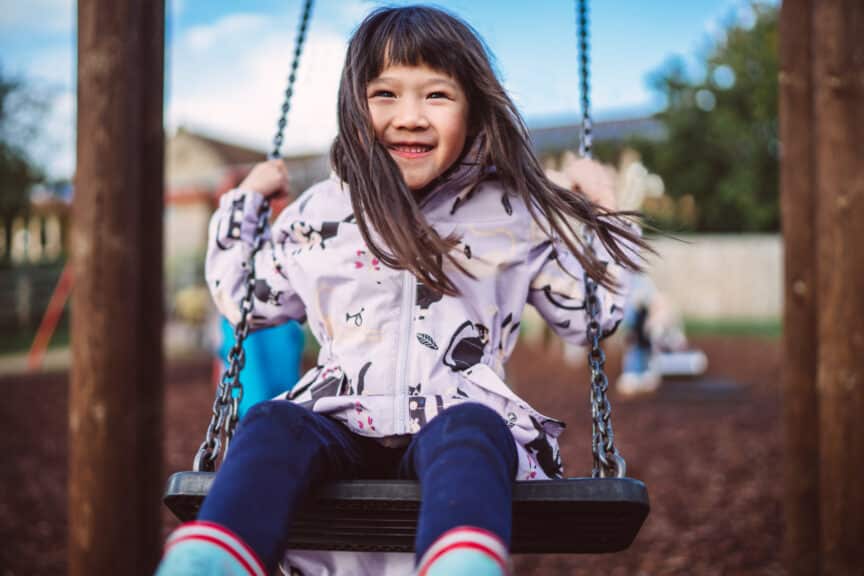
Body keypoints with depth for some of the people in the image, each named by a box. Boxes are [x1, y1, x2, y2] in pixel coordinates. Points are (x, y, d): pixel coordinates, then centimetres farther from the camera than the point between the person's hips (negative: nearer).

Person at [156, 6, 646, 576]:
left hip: (463, 416, -2)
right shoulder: (318, 214, 16)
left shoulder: (516, 215, 12)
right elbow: (245, 299, 30)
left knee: (467, 432, -37)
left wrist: (599, 219, 18)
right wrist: (244, 204, 26)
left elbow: (591, 312, 22)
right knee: (273, 423, -31)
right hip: (342, 421, 2)